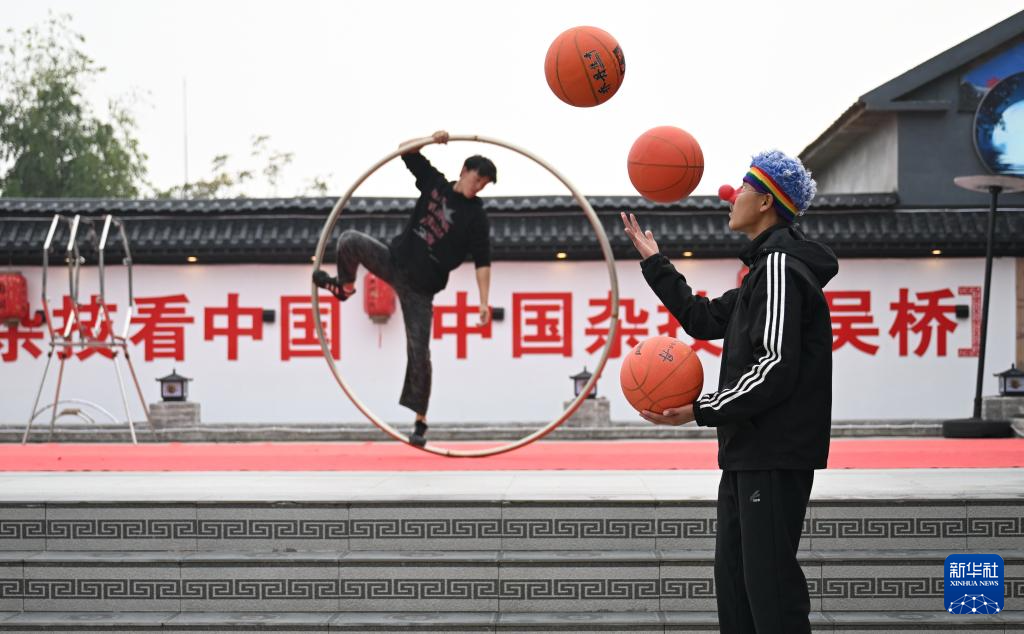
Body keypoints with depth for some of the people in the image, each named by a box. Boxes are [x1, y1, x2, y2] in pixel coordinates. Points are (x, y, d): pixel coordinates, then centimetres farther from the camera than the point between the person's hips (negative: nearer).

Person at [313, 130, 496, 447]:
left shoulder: (476, 218, -5)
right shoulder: (435, 183, 5)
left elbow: (482, 262, -9)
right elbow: (405, 150, 7)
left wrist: (484, 302, -17)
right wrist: (431, 140, -11)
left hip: (420, 287, -3)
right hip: (394, 260, 3)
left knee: (419, 350, -8)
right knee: (349, 240, -17)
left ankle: (420, 422, 2)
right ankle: (345, 286, 15)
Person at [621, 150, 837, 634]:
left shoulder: (780, 267, -14)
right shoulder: (767, 267, 19)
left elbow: (776, 367, -22)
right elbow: (703, 319, 27)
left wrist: (702, 412, -21)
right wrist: (654, 262, 27)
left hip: (776, 456, -11)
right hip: (750, 453, 11)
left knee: (770, 581, -10)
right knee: (733, 576, 14)